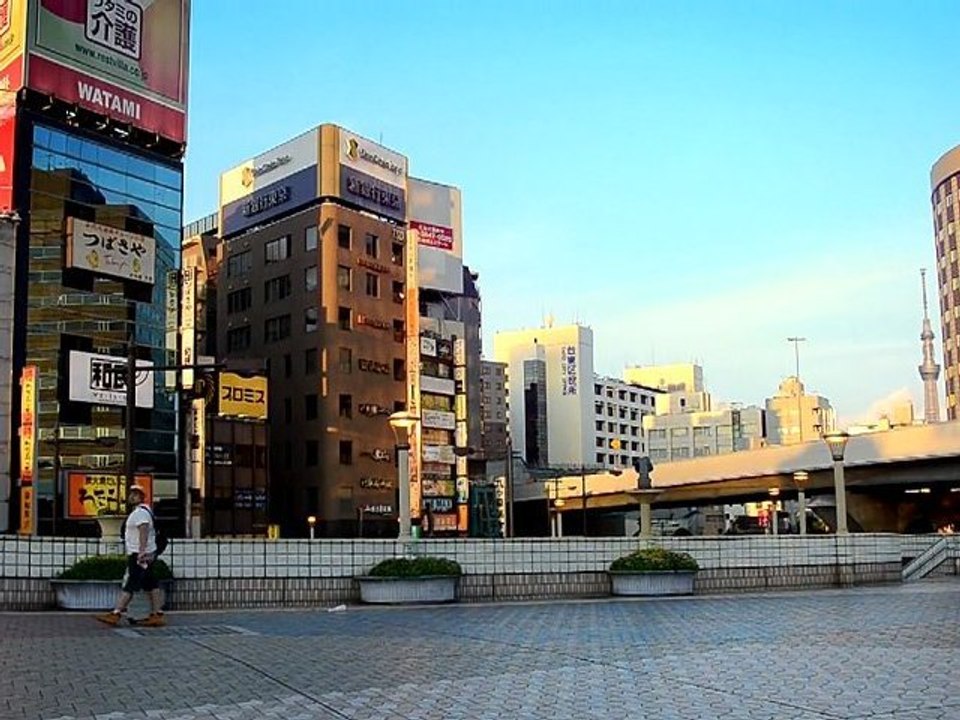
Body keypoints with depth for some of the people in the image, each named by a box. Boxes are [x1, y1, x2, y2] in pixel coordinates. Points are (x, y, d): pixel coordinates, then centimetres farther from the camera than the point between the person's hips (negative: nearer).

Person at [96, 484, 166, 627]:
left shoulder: (140, 512, -14)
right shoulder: (139, 511, 21)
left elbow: (144, 532, -24)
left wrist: (141, 552, -31)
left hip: (140, 556, -11)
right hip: (141, 554, 11)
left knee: (129, 584, -9)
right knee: (151, 584, 7)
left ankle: (116, 614, -9)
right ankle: (157, 615, 8)